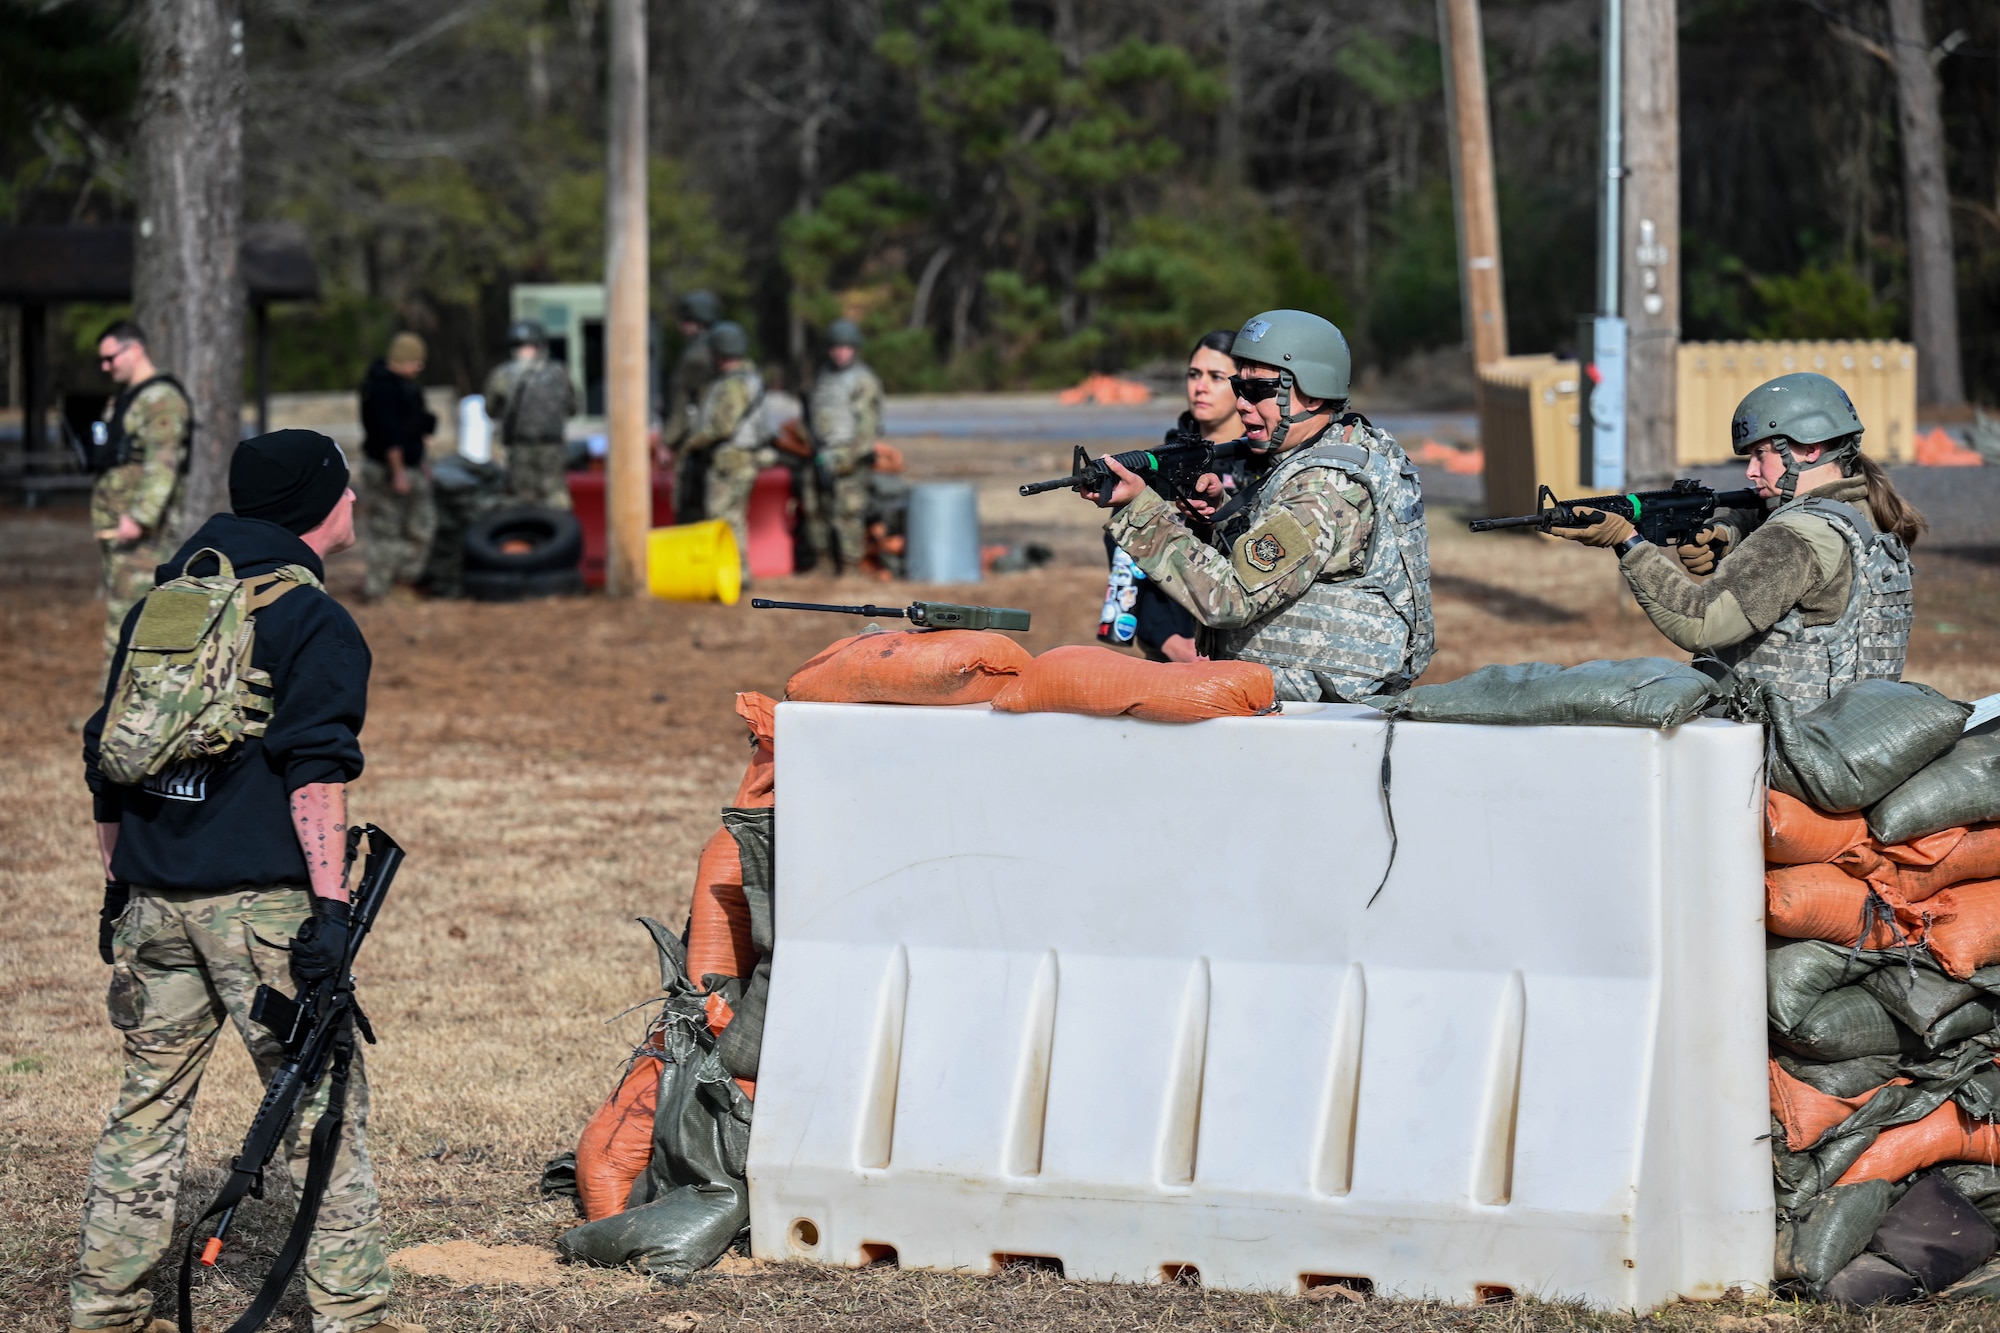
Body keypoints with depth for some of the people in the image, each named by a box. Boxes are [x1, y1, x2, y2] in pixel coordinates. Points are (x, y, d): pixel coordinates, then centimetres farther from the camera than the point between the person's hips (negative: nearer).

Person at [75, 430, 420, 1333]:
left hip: (155, 898, 6)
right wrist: (331, 903, -17)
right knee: (325, 1103, 0)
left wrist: (119, 885, 26)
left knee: (149, 1098, 13)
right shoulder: (311, 621, -6)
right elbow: (314, 771, -15)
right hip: (261, 899, -6)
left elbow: (105, 751, 19)